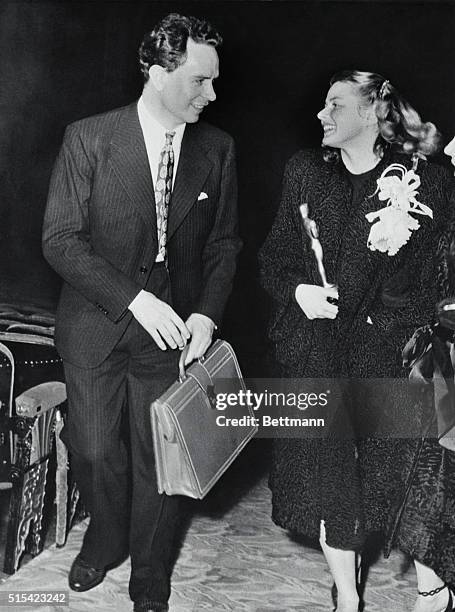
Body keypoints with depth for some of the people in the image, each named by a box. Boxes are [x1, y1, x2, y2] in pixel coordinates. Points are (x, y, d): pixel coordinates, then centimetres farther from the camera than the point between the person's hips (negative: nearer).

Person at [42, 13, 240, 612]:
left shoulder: (217, 148, 0)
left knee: (158, 460, 9)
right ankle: (106, 538, 41)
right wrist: (134, 300, -20)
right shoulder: (88, 139, -8)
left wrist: (206, 315, -9)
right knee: (93, 449, 8)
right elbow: (61, 238, -11)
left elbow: (224, 242, 6)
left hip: (173, 331, 1)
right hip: (97, 326, -1)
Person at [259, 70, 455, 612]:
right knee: (326, 473, 8)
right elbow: (273, 256, 8)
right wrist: (298, 291, -10)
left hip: (389, 356, -2)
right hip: (314, 354, 3)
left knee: (405, 465, 3)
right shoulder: (305, 172, 5)